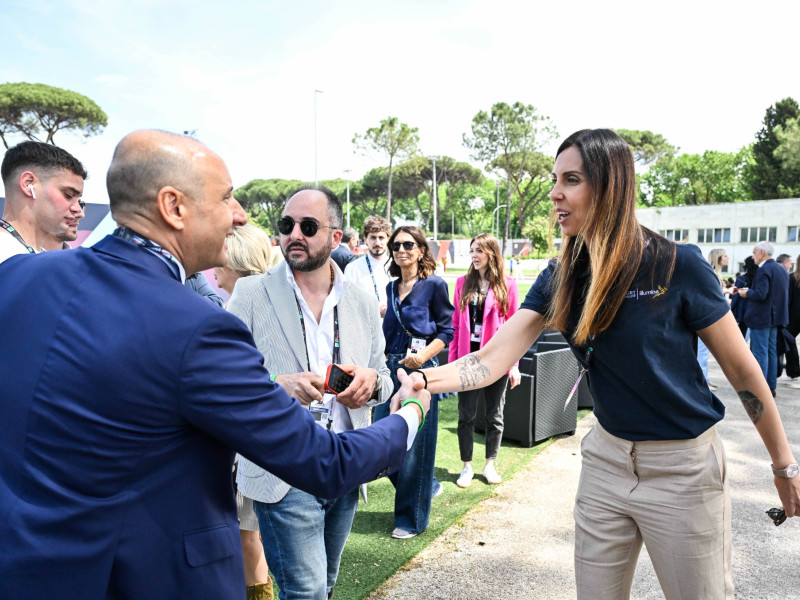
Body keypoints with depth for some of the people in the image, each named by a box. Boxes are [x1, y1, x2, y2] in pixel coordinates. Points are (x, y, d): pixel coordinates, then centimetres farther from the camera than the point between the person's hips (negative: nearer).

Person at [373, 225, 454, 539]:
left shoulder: (434, 285, -5)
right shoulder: (391, 288, 13)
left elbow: (447, 330, -6)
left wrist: (424, 355, -20)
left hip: (419, 370, -6)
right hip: (390, 368, 7)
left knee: (415, 444, 0)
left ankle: (412, 518, 18)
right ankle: (427, 486, 32)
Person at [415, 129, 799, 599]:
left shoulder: (677, 265, -17)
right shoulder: (561, 278, -4)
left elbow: (742, 370, -7)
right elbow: (493, 360, -13)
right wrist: (418, 381, -29)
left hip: (683, 469, -4)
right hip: (608, 458, 5)